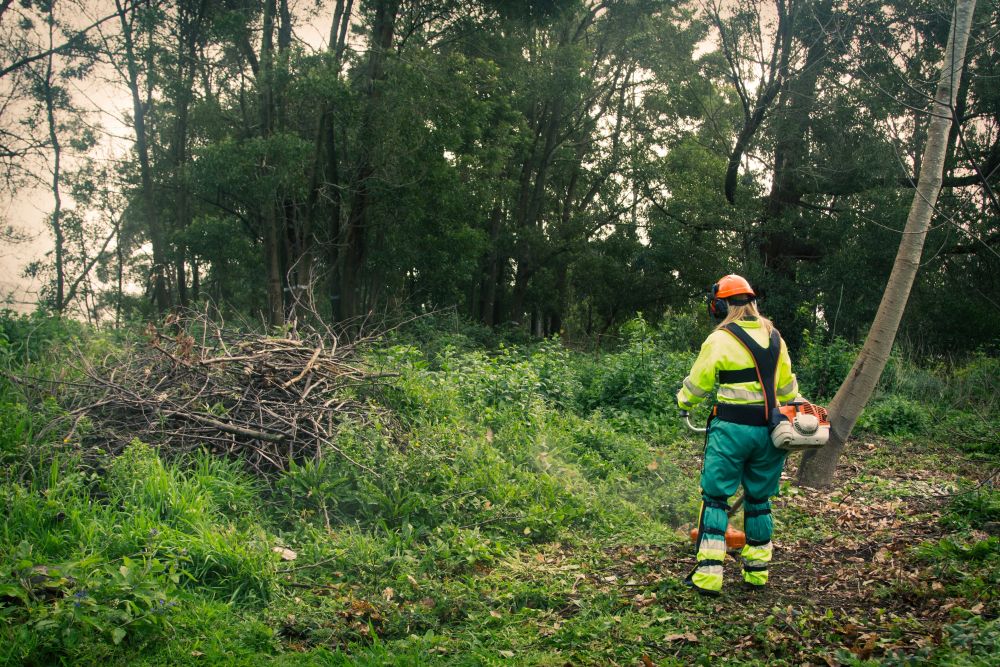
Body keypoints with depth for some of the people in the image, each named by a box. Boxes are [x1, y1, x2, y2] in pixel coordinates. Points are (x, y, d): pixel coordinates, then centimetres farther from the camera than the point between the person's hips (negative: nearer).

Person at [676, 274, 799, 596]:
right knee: (759, 499, 15)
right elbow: (787, 387, 17)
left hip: (732, 428, -5)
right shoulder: (774, 337, 10)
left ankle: (708, 575, -2)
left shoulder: (720, 339, -8)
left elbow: (697, 384, 0)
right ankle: (757, 571, 22)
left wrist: (683, 402, 20)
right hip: (768, 430, 6)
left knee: (715, 498, 1)